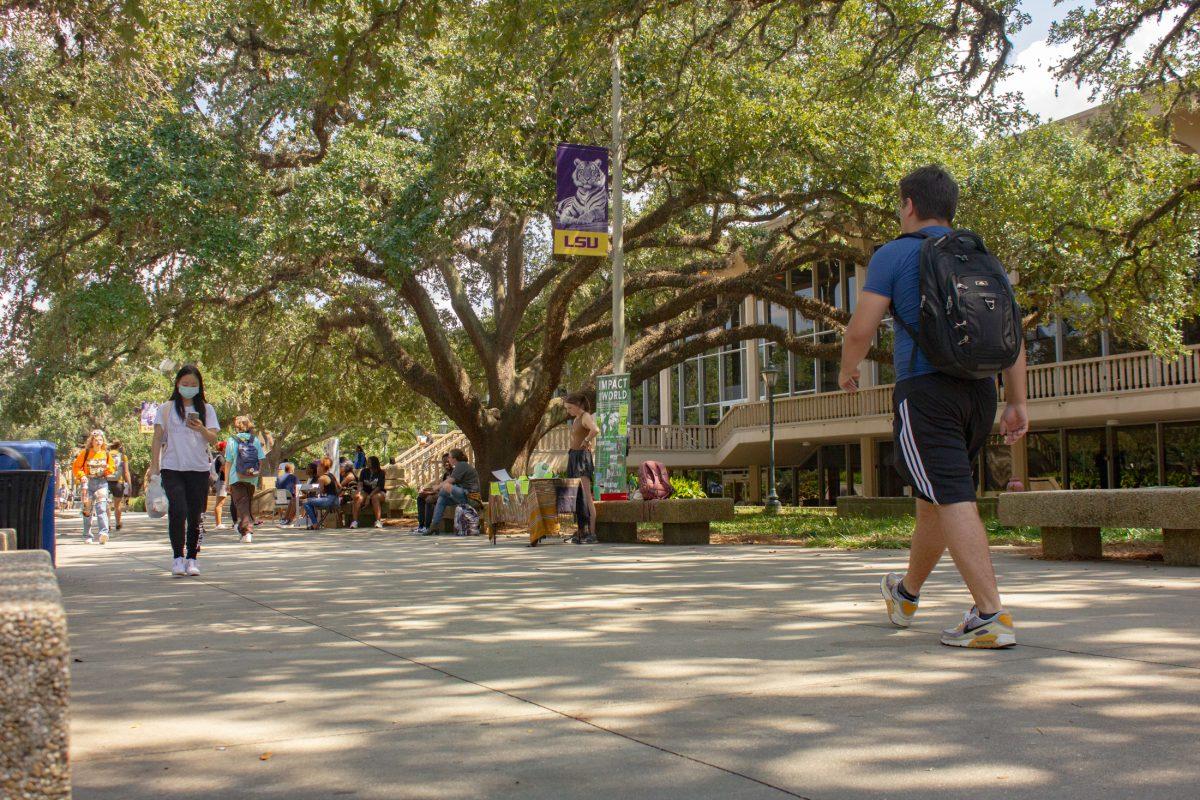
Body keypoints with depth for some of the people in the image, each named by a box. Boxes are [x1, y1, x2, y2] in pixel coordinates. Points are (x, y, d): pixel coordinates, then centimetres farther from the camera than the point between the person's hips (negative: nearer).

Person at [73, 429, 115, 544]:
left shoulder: (106, 453, 9)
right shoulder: (85, 453, 2)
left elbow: (112, 468, 16)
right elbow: (76, 467, 4)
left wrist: (108, 469, -6)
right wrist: (81, 476, -13)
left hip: (102, 482, 0)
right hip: (88, 482, 0)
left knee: (101, 508, -15)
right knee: (87, 509, 5)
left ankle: (104, 533, -27)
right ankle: (87, 536, 15)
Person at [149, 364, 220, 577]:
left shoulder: (206, 409, 9)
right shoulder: (166, 409, 7)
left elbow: (213, 438, 0)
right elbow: (157, 438, 6)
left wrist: (201, 429, -21)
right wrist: (154, 466, -2)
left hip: (199, 469, 2)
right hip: (172, 469, -1)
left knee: (195, 516, 2)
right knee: (178, 511, -17)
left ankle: (192, 559, 12)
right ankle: (178, 558, -10)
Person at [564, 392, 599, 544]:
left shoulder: (586, 417, -11)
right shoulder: (576, 419, 17)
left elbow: (596, 430, -33)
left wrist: (585, 442, -19)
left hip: (582, 457, -10)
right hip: (573, 457, 10)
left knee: (586, 496, -13)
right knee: (576, 497, 8)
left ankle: (592, 533, -16)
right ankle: (580, 532, 12)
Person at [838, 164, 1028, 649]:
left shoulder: (895, 254, -1)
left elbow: (861, 330, -6)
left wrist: (848, 371, 13)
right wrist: (1017, 402, 14)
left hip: (925, 389, -6)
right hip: (980, 391, 7)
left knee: (954, 501, -10)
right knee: (933, 497, 19)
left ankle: (991, 616, -17)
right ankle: (906, 594, 37)